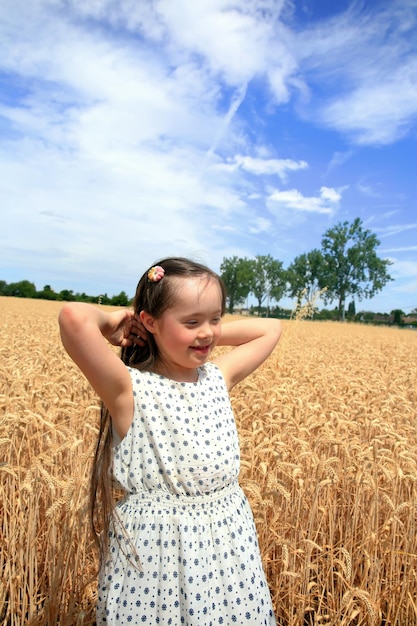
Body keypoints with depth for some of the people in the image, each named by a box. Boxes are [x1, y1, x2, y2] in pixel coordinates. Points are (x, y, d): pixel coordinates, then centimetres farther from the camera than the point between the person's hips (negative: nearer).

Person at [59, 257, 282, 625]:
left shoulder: (219, 377, -1)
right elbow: (74, 318, -34)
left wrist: (213, 332, 0)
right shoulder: (129, 389, -18)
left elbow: (270, 329, 9)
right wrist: (112, 321, -13)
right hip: (154, 550, -4)